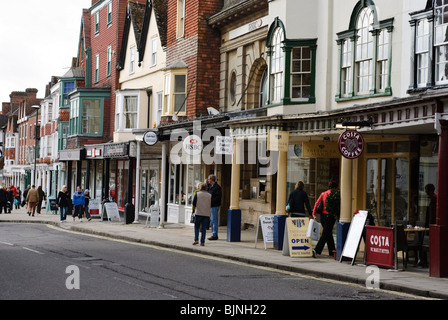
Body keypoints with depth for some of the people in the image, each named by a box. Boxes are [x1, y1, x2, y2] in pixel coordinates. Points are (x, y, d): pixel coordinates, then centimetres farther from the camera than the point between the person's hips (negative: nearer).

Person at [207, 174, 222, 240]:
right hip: (211, 205, 9)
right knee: (212, 220, 13)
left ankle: (214, 235, -5)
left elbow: (219, 197, -19)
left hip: (215, 206, -9)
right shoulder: (210, 186, 15)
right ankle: (214, 234, 19)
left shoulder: (217, 187, -12)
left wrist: (212, 201, -22)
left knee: (214, 220, -7)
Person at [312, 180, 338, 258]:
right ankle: (316, 250, -15)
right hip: (330, 216, -7)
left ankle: (332, 252, 23)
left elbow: (317, 203, 3)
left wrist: (314, 213, 5)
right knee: (325, 234, -5)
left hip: (322, 216, 7)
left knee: (329, 234, 16)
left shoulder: (323, 193, 8)